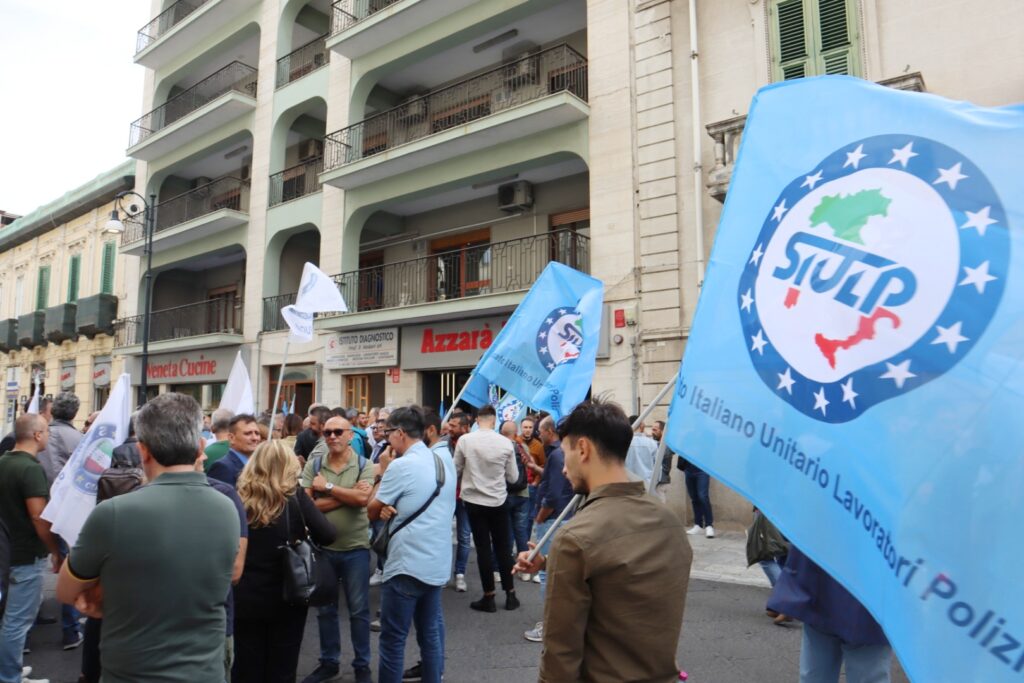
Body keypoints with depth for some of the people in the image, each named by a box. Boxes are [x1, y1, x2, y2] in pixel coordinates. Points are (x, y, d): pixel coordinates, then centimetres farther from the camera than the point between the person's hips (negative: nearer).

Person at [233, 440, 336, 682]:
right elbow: (328, 535, -12)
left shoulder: (238, 496, -7)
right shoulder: (294, 495, -11)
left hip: (245, 596, 2)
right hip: (286, 595, -2)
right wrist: (301, 534, 7)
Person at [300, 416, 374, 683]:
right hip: (322, 547, 2)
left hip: (355, 548, -2)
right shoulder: (313, 466, -1)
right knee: (325, 609, 17)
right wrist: (348, 495, -18)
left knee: (358, 610, 9)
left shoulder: (364, 465, -6)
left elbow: (363, 499, -22)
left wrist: (328, 487, -15)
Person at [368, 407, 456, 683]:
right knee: (431, 632, 16)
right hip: (438, 563, 8)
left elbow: (371, 512, -4)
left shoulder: (400, 466, -16)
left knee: (393, 638, 4)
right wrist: (393, 508, -2)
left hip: (407, 565, -7)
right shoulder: (446, 462, 7)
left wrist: (382, 472, 5)